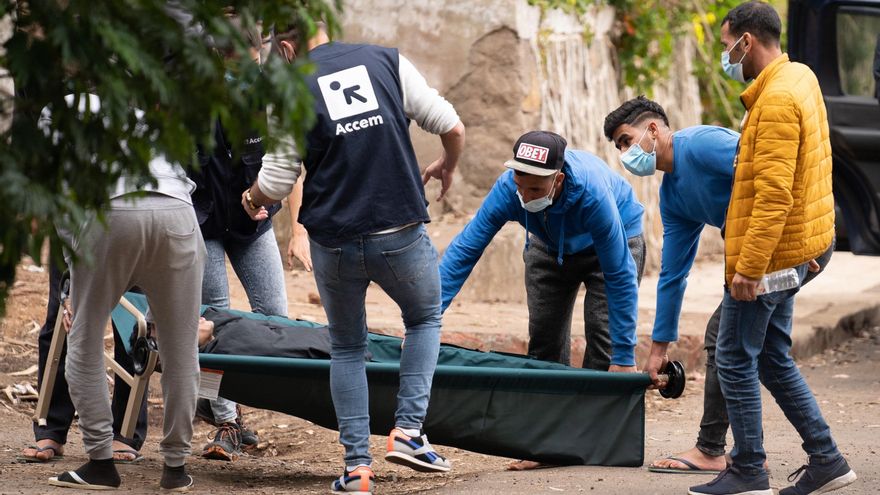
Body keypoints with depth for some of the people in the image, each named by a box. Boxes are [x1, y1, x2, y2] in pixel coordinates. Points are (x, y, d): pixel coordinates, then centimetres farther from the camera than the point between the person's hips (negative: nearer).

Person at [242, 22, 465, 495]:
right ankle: (408, 430, 9)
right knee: (425, 318, 26)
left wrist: (251, 199, 22)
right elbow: (452, 128, 2)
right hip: (401, 235, 0)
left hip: (333, 242, 0)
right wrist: (446, 167, 24)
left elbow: (274, 184, -2)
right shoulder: (387, 61, 2)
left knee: (346, 347, 19)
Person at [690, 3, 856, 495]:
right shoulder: (800, 79, 12)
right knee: (773, 359, 16)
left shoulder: (777, 100, -19)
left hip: (768, 252, -10)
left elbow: (773, 195, -25)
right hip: (792, 252, 10)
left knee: (735, 360, -1)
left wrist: (749, 266, -24)